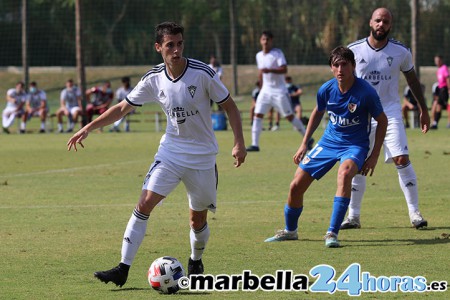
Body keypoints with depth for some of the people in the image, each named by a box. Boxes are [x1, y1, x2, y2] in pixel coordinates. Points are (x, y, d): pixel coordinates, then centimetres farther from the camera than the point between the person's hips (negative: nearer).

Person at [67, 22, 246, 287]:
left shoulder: (202, 73, -15)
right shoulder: (154, 79, -5)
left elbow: (230, 106, -5)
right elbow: (123, 108, 6)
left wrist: (239, 143, -13)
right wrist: (88, 128, 0)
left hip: (202, 156, -2)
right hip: (171, 152, 2)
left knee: (198, 219, 5)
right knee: (145, 204, -12)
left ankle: (196, 262, 35)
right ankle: (123, 270, -12)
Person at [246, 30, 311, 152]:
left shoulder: (277, 53, -11)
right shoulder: (259, 56, 8)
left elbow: (284, 69, -23)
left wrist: (270, 70, -37)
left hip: (279, 91, -5)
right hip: (266, 90, 5)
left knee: (289, 116, -1)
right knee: (257, 115, -8)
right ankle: (255, 144, -8)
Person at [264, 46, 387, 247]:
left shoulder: (366, 92, -20)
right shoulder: (327, 89, -9)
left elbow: (382, 121, -6)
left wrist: (374, 155, -8)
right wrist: (304, 144, 13)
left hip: (355, 145, -4)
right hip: (329, 141, 4)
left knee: (344, 173, -38)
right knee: (296, 186, 0)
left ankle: (332, 234, -33)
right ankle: (290, 231, 29)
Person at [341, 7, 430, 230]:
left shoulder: (401, 52, -3)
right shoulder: (354, 50, -4)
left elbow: (412, 80, 11)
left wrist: (423, 109, 15)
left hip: (390, 113, -1)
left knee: (402, 160, -11)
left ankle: (414, 212, -3)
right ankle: (353, 216, 9)